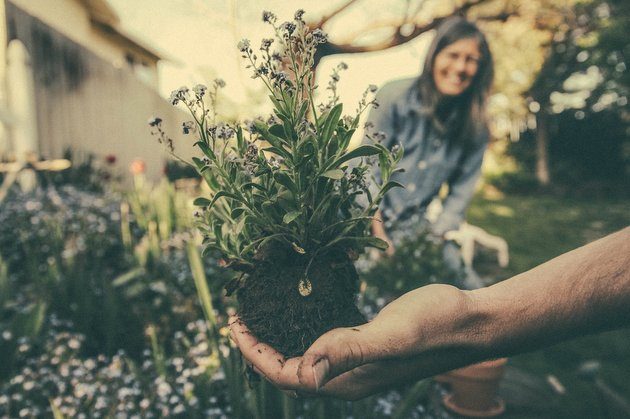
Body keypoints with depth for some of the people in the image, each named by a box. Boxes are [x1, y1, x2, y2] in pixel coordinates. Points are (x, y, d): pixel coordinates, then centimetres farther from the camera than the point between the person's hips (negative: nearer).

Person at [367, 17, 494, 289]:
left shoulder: (474, 125, -1)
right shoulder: (395, 96, -12)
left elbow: (461, 191, 4)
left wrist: (436, 236, -7)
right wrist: (380, 236, -18)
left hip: (415, 226, 4)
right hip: (364, 216, -4)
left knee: (471, 291, -4)